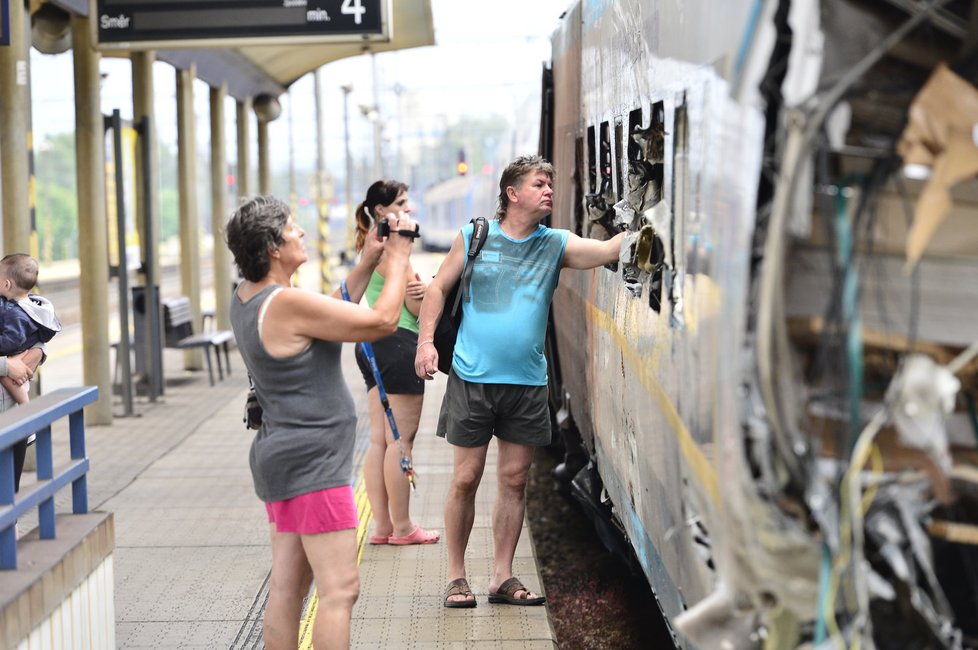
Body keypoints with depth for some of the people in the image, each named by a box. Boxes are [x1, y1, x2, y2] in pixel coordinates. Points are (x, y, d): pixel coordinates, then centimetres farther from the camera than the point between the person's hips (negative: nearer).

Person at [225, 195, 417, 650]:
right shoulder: (286, 303, -21)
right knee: (340, 589, -7)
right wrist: (399, 255, -5)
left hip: (284, 458, 10)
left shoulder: (247, 299, 8)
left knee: (287, 588, 13)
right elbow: (383, 321, -16)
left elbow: (333, 313, 18)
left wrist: (368, 261, 11)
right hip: (312, 465, -10)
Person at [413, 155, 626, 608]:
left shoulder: (556, 245, 5)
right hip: (472, 378, -2)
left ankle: (503, 577, 18)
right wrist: (426, 340, -5)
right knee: (465, 478, 2)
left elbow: (611, 249, -9)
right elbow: (438, 287, 7)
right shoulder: (473, 237, 3)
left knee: (515, 480, 6)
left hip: (527, 383, 2)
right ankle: (456, 576, 14)